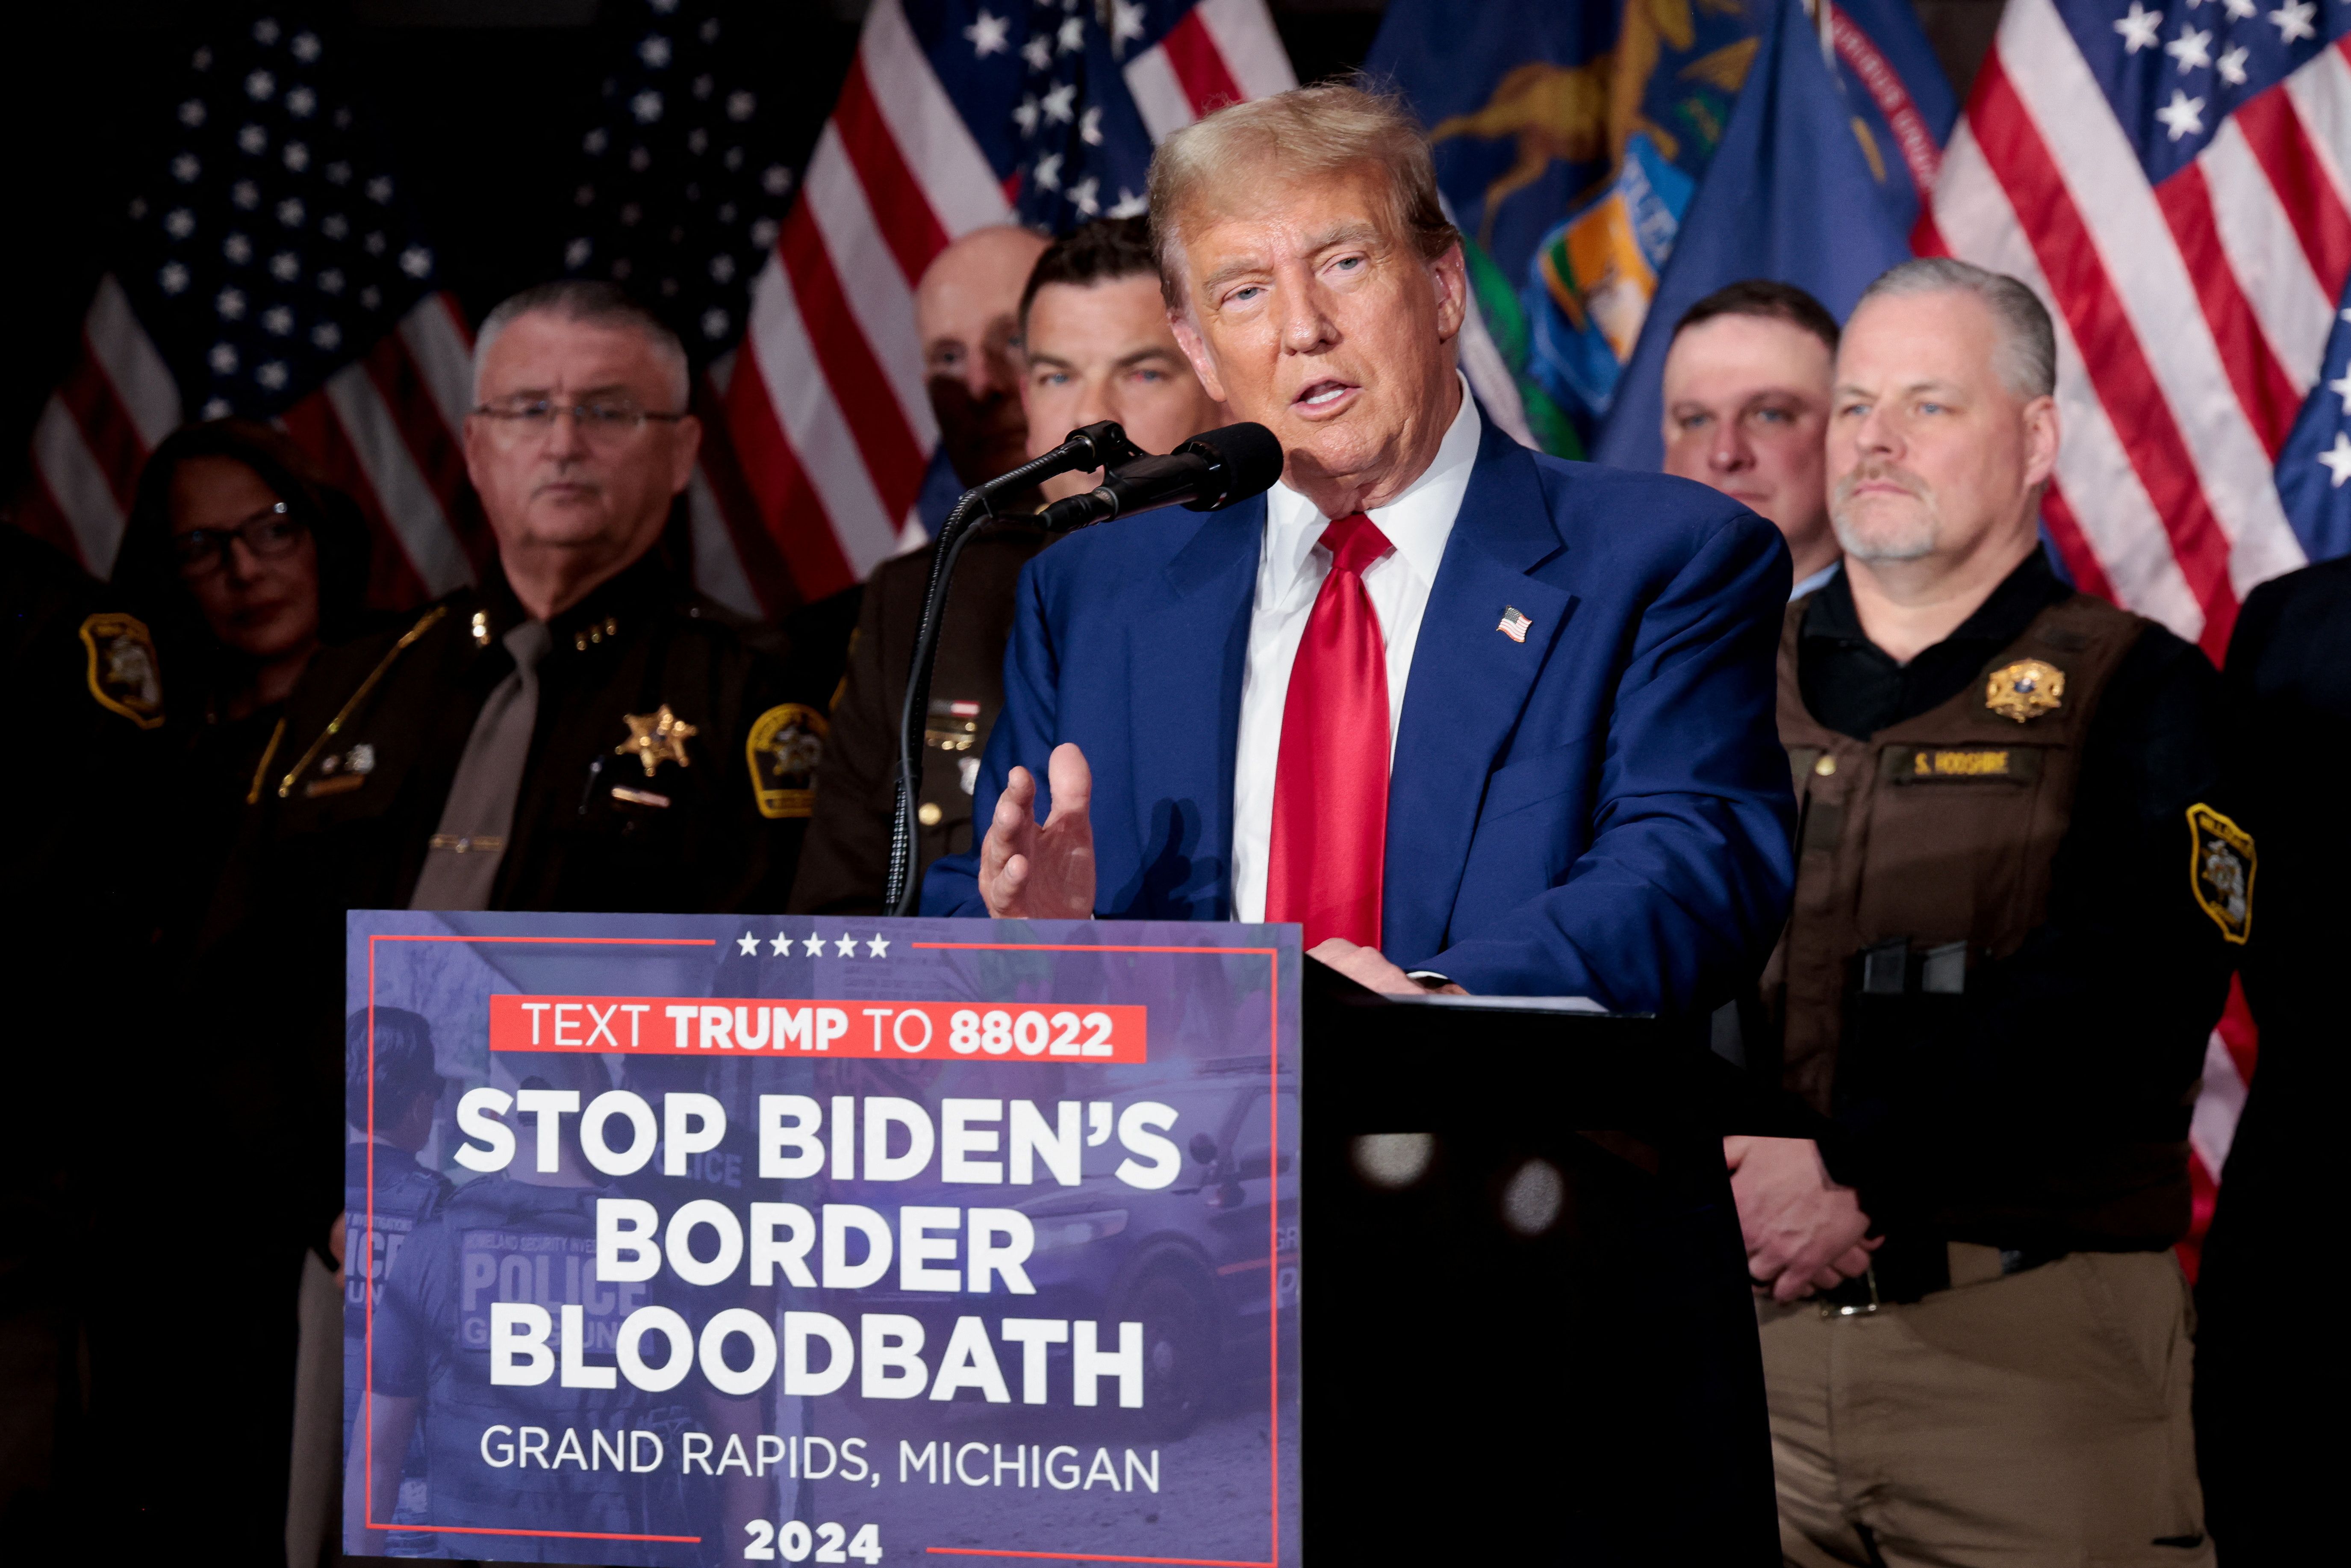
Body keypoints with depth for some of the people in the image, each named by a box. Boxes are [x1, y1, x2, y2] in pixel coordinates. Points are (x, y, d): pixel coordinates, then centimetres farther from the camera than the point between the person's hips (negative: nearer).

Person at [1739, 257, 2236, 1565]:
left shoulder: (2140, 698, 4)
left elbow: (2108, 1017, -11)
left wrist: (1863, 1179, -18)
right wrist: (1717, 1182, -13)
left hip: (2032, 1337, -3)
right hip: (1736, 1327, 3)